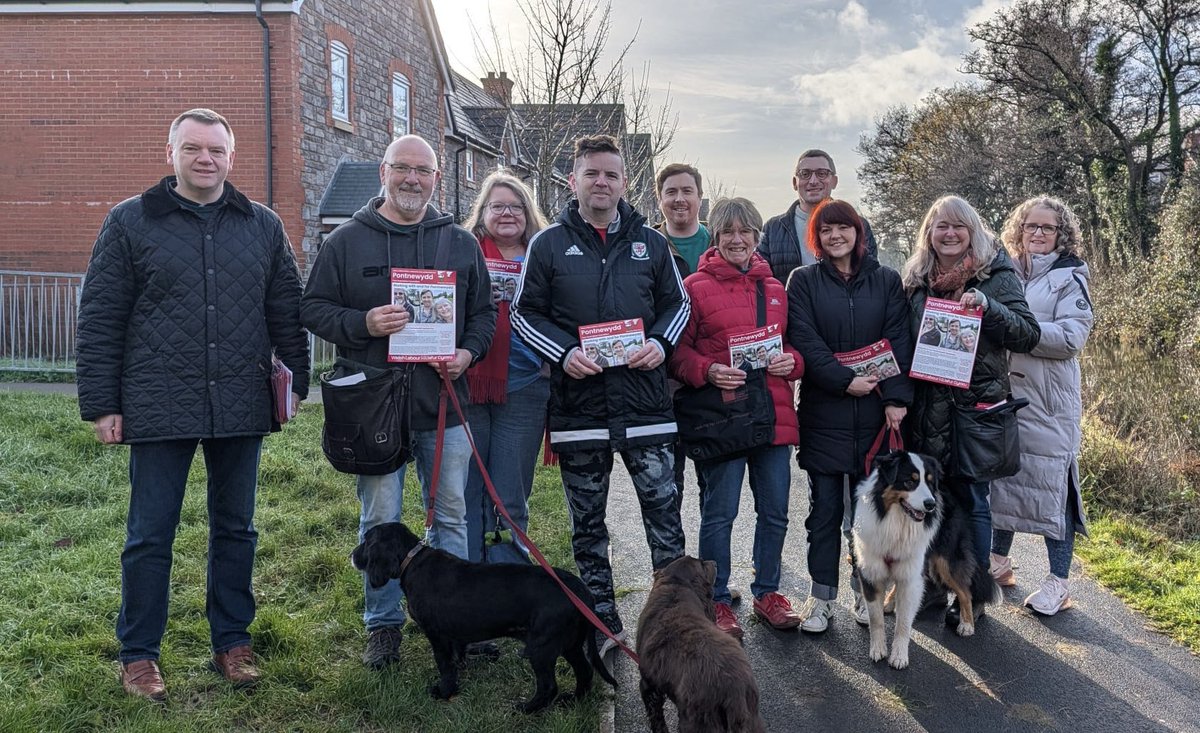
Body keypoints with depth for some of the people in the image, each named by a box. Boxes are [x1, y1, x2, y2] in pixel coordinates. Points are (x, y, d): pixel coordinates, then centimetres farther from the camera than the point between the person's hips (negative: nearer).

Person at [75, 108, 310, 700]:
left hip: (241, 407, 3)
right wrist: (101, 403, -4)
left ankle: (232, 641, 27)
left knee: (236, 529, 12)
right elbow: (100, 319, 0)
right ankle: (138, 654, 22)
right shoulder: (130, 222, 1)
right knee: (150, 535, 6)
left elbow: (286, 311, 12)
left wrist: (298, 379, 8)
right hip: (158, 408, -2)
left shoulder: (263, 226, 9)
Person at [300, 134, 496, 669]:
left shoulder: (461, 243, 9)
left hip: (443, 405, 2)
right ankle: (383, 624, 21)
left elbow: (484, 312, 14)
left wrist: (468, 352, -5)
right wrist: (362, 324, -16)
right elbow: (313, 308, 2)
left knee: (451, 516, 10)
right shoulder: (346, 241, 2)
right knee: (380, 520, 6)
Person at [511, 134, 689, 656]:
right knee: (587, 525, 9)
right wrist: (564, 353, -12)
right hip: (577, 406, 0)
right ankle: (602, 623, 23)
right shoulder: (548, 244, 3)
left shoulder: (650, 242, 8)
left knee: (663, 511, 2)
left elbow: (677, 302, 15)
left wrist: (661, 343, -5)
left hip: (645, 402, 1)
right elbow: (525, 313, 5)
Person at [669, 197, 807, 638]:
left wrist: (792, 362, -1)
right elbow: (678, 350, -2)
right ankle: (718, 602, 17)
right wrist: (708, 371, -19)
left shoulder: (776, 288, 15)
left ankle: (767, 593, 29)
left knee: (774, 511, 12)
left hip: (774, 415, 5)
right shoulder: (695, 287, -1)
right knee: (719, 513, 2)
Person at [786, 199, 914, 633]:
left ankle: (865, 592, 21)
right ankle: (821, 596, 14)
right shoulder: (804, 281, 4)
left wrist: (896, 397, -10)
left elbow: (898, 341, 1)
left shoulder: (886, 281, 9)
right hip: (823, 413, -1)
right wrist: (845, 380, -15)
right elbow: (804, 340, -6)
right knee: (825, 507, 4)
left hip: (875, 412, 1)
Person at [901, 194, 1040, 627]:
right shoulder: (917, 279, 11)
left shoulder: (996, 276, -3)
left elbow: (1028, 335, -9)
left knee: (970, 499, 2)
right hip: (927, 405, 5)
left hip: (976, 403, -4)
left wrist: (986, 305, -23)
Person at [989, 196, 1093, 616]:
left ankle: (1058, 581, 8)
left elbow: (1071, 337, -14)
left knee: (1052, 484, -2)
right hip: (1002, 392, 5)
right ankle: (999, 561, 27)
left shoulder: (1070, 277, -2)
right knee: (1000, 474, 11)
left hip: (1047, 399, -4)